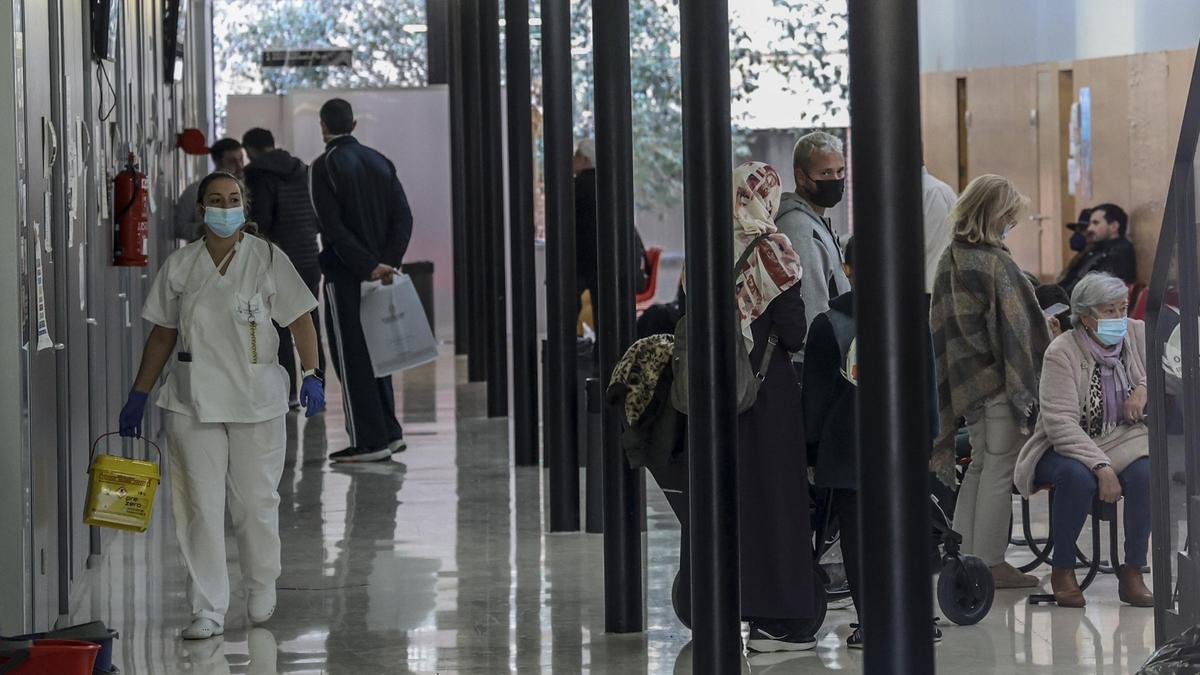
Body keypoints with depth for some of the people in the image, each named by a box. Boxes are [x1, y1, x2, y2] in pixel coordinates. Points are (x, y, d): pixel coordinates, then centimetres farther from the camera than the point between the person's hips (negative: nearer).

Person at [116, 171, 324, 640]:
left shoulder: (267, 259, 0)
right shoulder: (179, 266, 6)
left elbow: (300, 320, -1)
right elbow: (162, 335, 13)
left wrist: (312, 374, -16)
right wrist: (138, 395, 12)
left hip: (256, 401, -2)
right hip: (192, 402, 2)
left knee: (256, 501, 5)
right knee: (199, 506, -1)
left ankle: (262, 589, 28)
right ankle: (209, 611, 4)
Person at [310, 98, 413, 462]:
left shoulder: (323, 168, -8)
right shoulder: (380, 161, 10)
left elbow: (334, 227, -17)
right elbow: (403, 216, 3)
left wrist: (370, 266, -17)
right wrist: (388, 262, -5)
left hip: (346, 275, -6)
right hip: (380, 273, 6)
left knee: (351, 356, -2)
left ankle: (368, 441, -5)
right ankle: (389, 432, 17)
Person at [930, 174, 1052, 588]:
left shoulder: (950, 259, 8)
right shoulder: (995, 264, -17)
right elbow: (1016, 329, -15)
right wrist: (1026, 389, -11)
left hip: (964, 381, 8)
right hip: (998, 379, -8)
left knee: (980, 465, 17)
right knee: (999, 469, -2)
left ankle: (963, 555, 21)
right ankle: (990, 564, 1)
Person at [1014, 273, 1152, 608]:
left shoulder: (1140, 335, 1)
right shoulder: (1062, 353, -14)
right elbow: (1062, 423, -21)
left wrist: (1145, 388, -11)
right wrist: (1101, 467, -31)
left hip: (1123, 442, 4)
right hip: (1067, 448, -4)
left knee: (1146, 473, -30)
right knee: (1078, 477, -37)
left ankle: (1132, 574, -18)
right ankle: (1062, 571, -16)